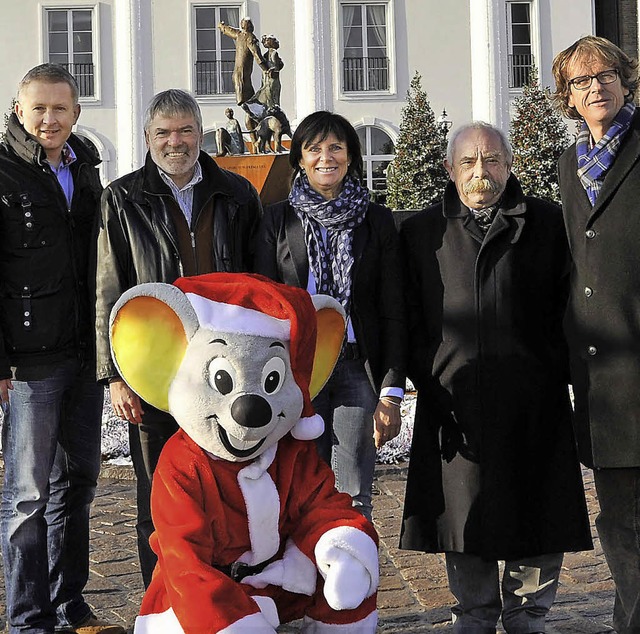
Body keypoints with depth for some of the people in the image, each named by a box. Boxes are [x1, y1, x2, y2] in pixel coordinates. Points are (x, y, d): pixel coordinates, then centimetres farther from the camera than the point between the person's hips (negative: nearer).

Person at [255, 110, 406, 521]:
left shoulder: (376, 220, 6)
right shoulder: (279, 220, 7)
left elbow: (393, 312, 3)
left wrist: (391, 392, -4)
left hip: (358, 368, 0)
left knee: (354, 499, -1)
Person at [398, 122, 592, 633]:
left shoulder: (548, 223, 8)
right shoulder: (422, 231, 10)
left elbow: (567, 305, 6)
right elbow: (410, 317, 8)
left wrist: (553, 373, -3)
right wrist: (430, 379, -2)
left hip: (534, 400, 0)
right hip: (454, 400, 0)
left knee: (540, 513, 5)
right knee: (465, 509, 6)